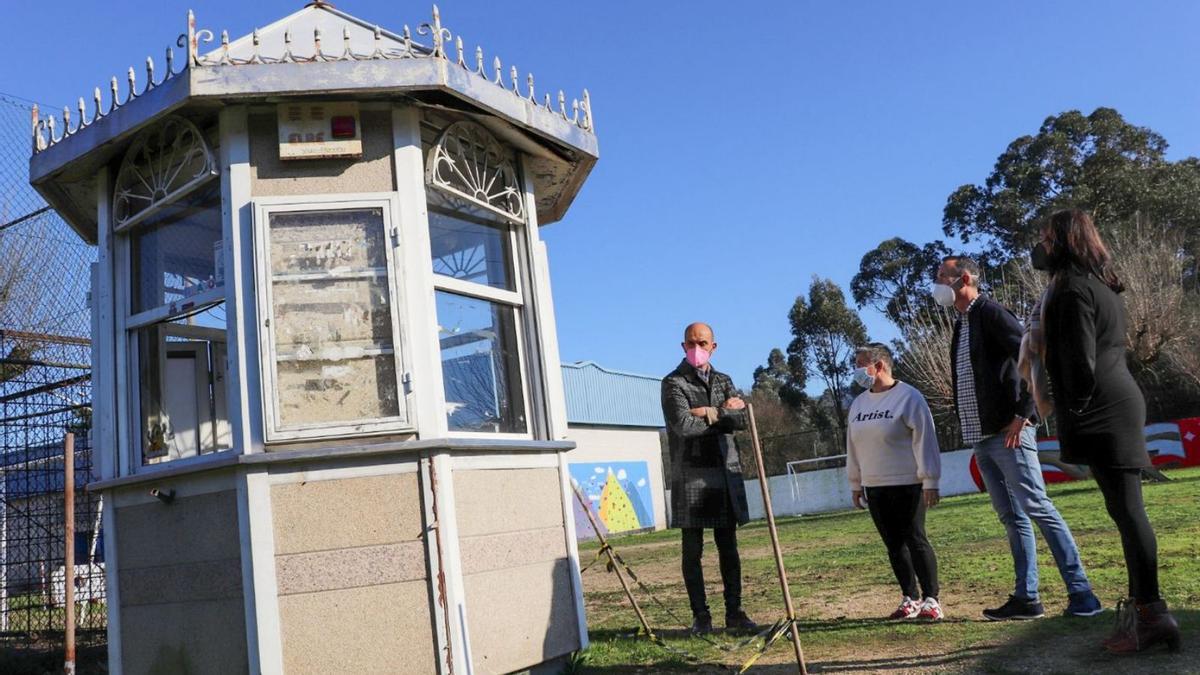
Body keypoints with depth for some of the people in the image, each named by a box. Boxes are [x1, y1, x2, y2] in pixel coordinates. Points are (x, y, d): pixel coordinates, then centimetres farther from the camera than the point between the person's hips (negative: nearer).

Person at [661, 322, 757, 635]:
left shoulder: (723, 381, 15)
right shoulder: (673, 383, -1)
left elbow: (742, 419, 0)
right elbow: (683, 425, -17)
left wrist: (710, 413, -12)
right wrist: (724, 413, -6)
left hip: (725, 473, 5)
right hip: (691, 476, -4)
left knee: (728, 548, 8)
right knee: (693, 550, 1)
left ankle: (734, 612, 16)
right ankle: (701, 616, 8)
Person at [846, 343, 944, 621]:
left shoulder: (908, 396, -8)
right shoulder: (858, 403, 12)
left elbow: (925, 439, -11)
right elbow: (853, 446, 17)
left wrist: (930, 481, -13)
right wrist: (855, 484, 17)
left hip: (907, 484, -6)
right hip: (875, 488, 6)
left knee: (915, 540, -5)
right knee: (893, 545, 9)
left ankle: (930, 599, 4)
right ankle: (910, 599, 18)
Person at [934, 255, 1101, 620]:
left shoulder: (991, 313, -9)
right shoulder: (961, 325, 17)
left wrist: (1022, 415, -18)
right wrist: (971, 430, 13)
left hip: (1008, 435, -9)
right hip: (982, 439, 9)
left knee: (1040, 510, -8)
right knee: (1012, 518, 10)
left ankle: (1081, 595, -2)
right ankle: (1026, 598, 15)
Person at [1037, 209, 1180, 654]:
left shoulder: (1074, 290, -12)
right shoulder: (1102, 286, 19)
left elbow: (1081, 363, -18)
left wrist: (1074, 413, -8)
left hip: (1100, 415, -10)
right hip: (1120, 405, 10)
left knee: (1127, 509, -8)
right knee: (1125, 509, 11)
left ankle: (1150, 613, -4)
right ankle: (1142, 608, 18)